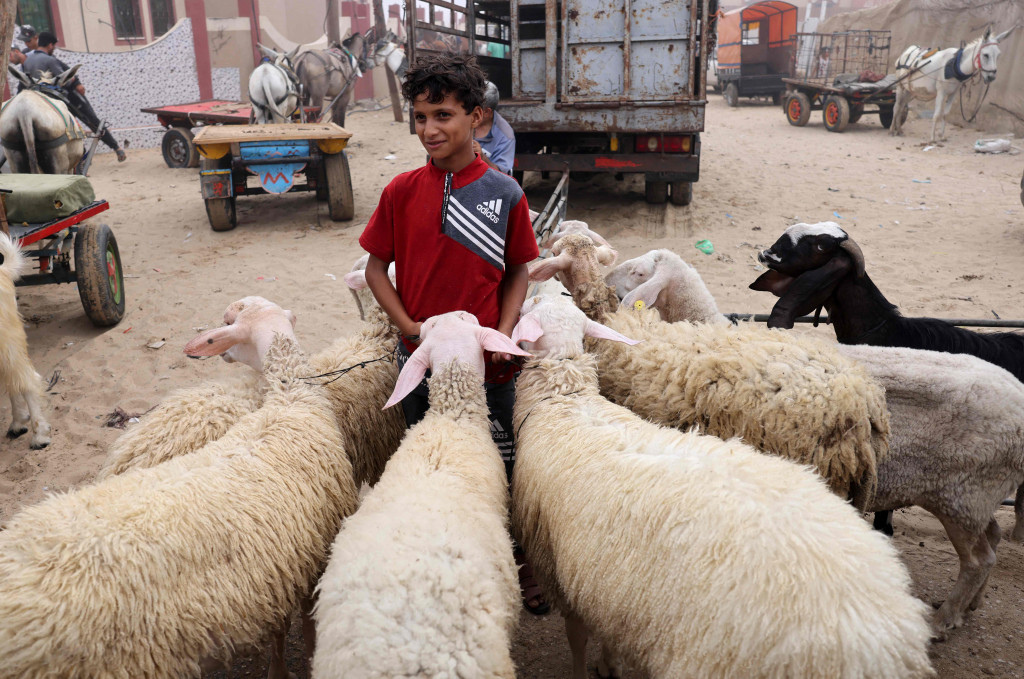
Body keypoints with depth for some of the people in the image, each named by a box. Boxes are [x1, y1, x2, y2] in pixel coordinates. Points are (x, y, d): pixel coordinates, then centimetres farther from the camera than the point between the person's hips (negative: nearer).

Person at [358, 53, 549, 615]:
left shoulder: (505, 194, -6)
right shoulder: (402, 192, -4)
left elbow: (519, 272, 1)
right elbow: (376, 267, 2)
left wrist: (503, 334, -11)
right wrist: (409, 326, -11)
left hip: (487, 362, -1)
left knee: (502, 464, 12)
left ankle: (519, 560, 36)